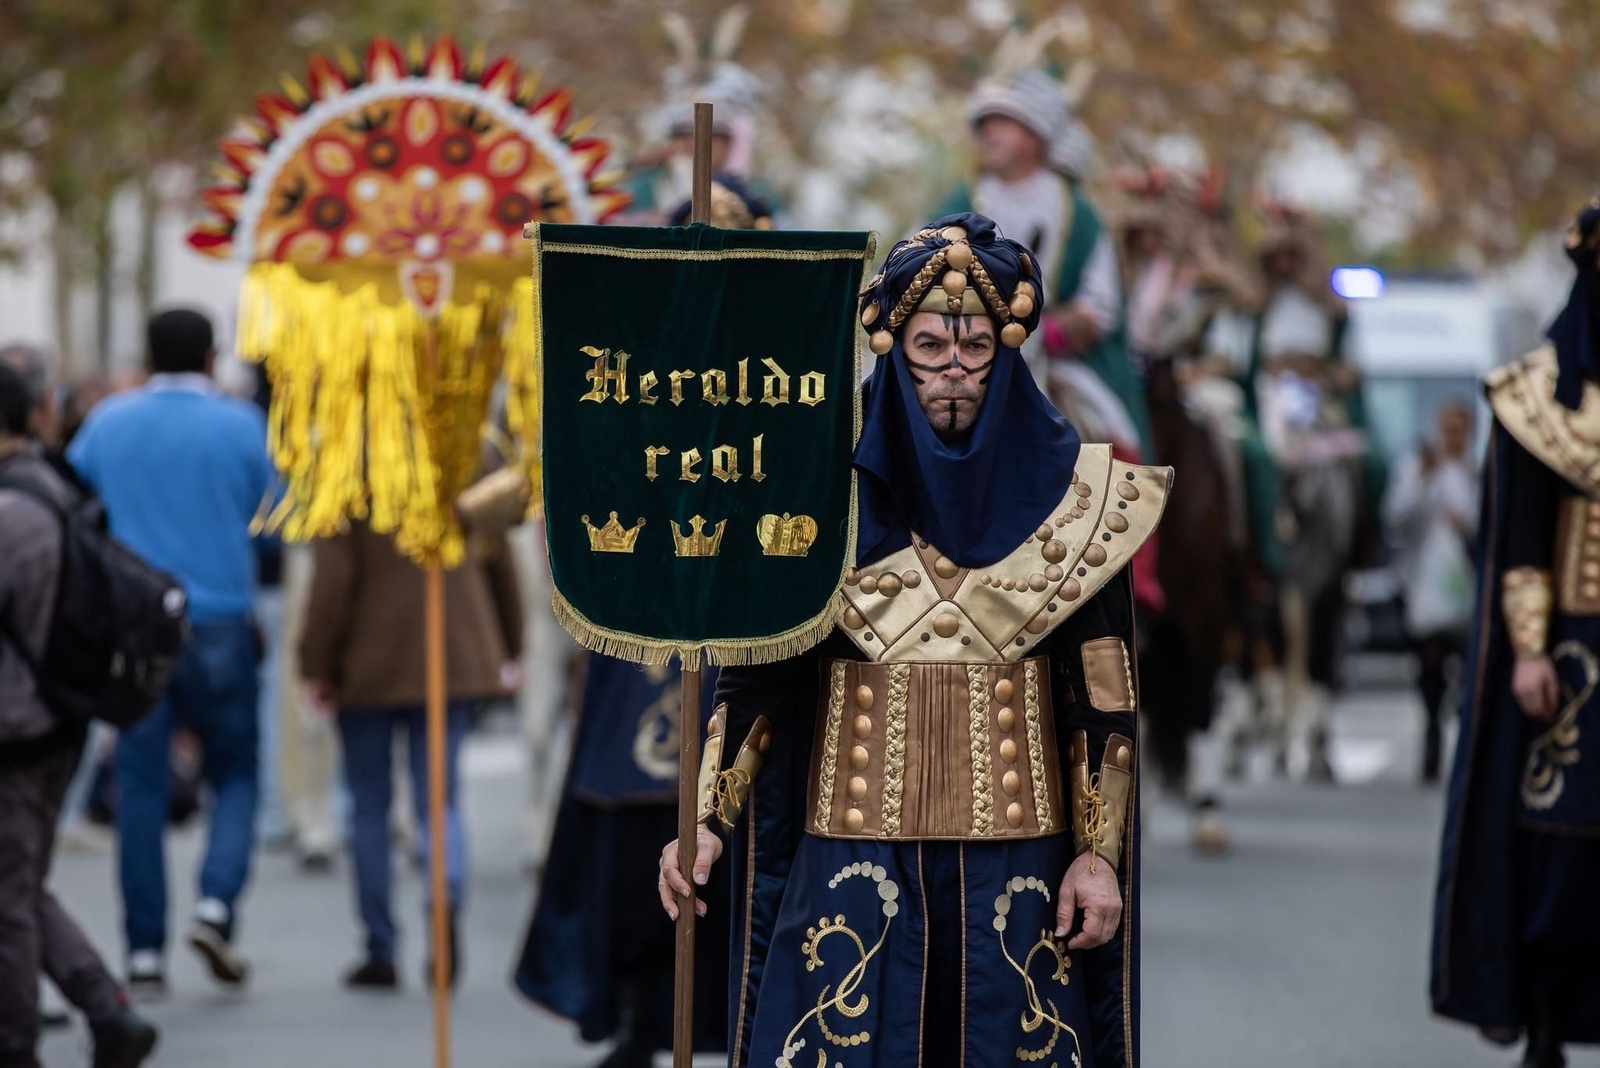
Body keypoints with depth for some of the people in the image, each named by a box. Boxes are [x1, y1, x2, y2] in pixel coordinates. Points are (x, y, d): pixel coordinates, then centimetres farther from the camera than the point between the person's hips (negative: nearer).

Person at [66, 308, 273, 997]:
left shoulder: (108, 423, 2)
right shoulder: (242, 426, -4)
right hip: (219, 624, -1)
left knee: (140, 785, 5)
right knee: (234, 771, 12)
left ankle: (145, 952, 3)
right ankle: (217, 902, -10)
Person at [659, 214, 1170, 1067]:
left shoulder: (1069, 498, 2)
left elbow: (1105, 701, 3)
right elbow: (753, 676, 4)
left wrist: (1099, 853, -1)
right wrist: (705, 820, -3)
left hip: (1013, 860, 0)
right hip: (855, 855, 0)